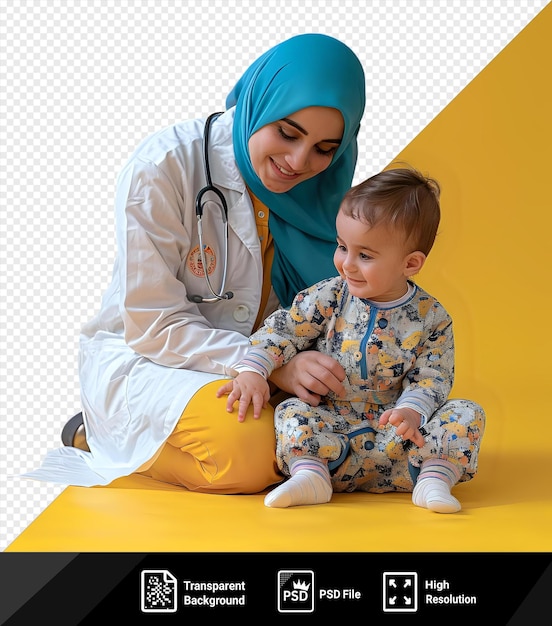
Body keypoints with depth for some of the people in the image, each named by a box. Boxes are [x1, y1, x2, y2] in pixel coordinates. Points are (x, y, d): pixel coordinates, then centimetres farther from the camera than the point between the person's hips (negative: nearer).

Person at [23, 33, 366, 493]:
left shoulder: (319, 188, -3)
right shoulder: (163, 167, -20)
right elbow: (154, 326, -20)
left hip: (255, 362, 7)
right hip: (142, 359, -7)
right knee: (249, 449, -34)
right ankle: (98, 433, -3)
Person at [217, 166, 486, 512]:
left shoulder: (432, 318, -2)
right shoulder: (329, 297, 0)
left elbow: (432, 379, -4)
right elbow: (282, 329, -3)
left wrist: (411, 410, -25)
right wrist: (252, 370, -19)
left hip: (396, 435, 0)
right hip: (331, 428, 1)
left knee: (469, 414, -17)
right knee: (293, 413, -25)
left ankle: (435, 477, -23)